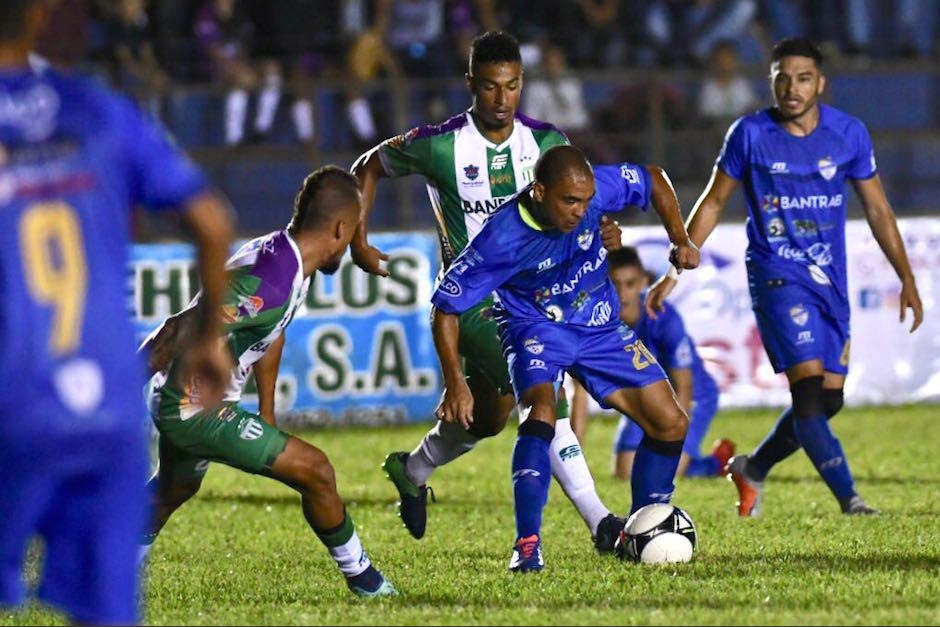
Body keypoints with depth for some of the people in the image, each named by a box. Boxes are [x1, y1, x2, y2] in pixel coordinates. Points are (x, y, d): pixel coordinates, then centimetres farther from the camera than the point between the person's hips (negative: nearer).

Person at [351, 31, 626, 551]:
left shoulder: (545, 142, -1)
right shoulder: (439, 146, -11)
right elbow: (368, 169, 5)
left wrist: (603, 232, -17)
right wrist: (359, 242, -2)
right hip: (472, 299, -5)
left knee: (488, 414, 14)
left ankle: (413, 470, 43)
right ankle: (599, 523, -22)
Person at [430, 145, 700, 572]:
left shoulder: (596, 188, -21)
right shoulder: (502, 239, -30)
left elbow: (653, 180, 2)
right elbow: (445, 307, -20)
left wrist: (679, 240, -8)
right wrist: (455, 384, -24)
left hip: (600, 327, 5)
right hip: (536, 326, -5)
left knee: (670, 425, 1)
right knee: (541, 410, -34)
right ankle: (527, 545, -34)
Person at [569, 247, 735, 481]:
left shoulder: (663, 318, -32)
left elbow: (683, 390, -24)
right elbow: (581, 392, -19)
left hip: (694, 396, -4)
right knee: (625, 473, -7)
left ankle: (717, 461, 11)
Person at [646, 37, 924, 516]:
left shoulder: (849, 134, 0)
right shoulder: (749, 135, -6)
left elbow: (877, 211, 9)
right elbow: (713, 203, 5)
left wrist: (907, 279, 4)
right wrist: (674, 272, 2)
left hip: (831, 280, 4)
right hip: (777, 277, -4)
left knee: (828, 400, 4)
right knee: (810, 387, -18)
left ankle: (752, 469, 27)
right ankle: (849, 498, -18)